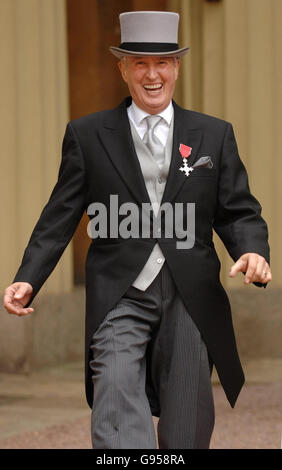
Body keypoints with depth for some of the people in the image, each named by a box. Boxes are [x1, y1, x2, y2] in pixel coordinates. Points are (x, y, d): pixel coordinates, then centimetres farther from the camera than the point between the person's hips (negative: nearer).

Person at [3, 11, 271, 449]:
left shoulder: (214, 135, 11)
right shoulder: (87, 135, 8)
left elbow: (238, 211, 10)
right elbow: (60, 216, 6)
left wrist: (253, 251, -12)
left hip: (191, 300, 2)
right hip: (119, 298, -2)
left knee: (187, 434, 5)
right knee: (116, 408, -21)